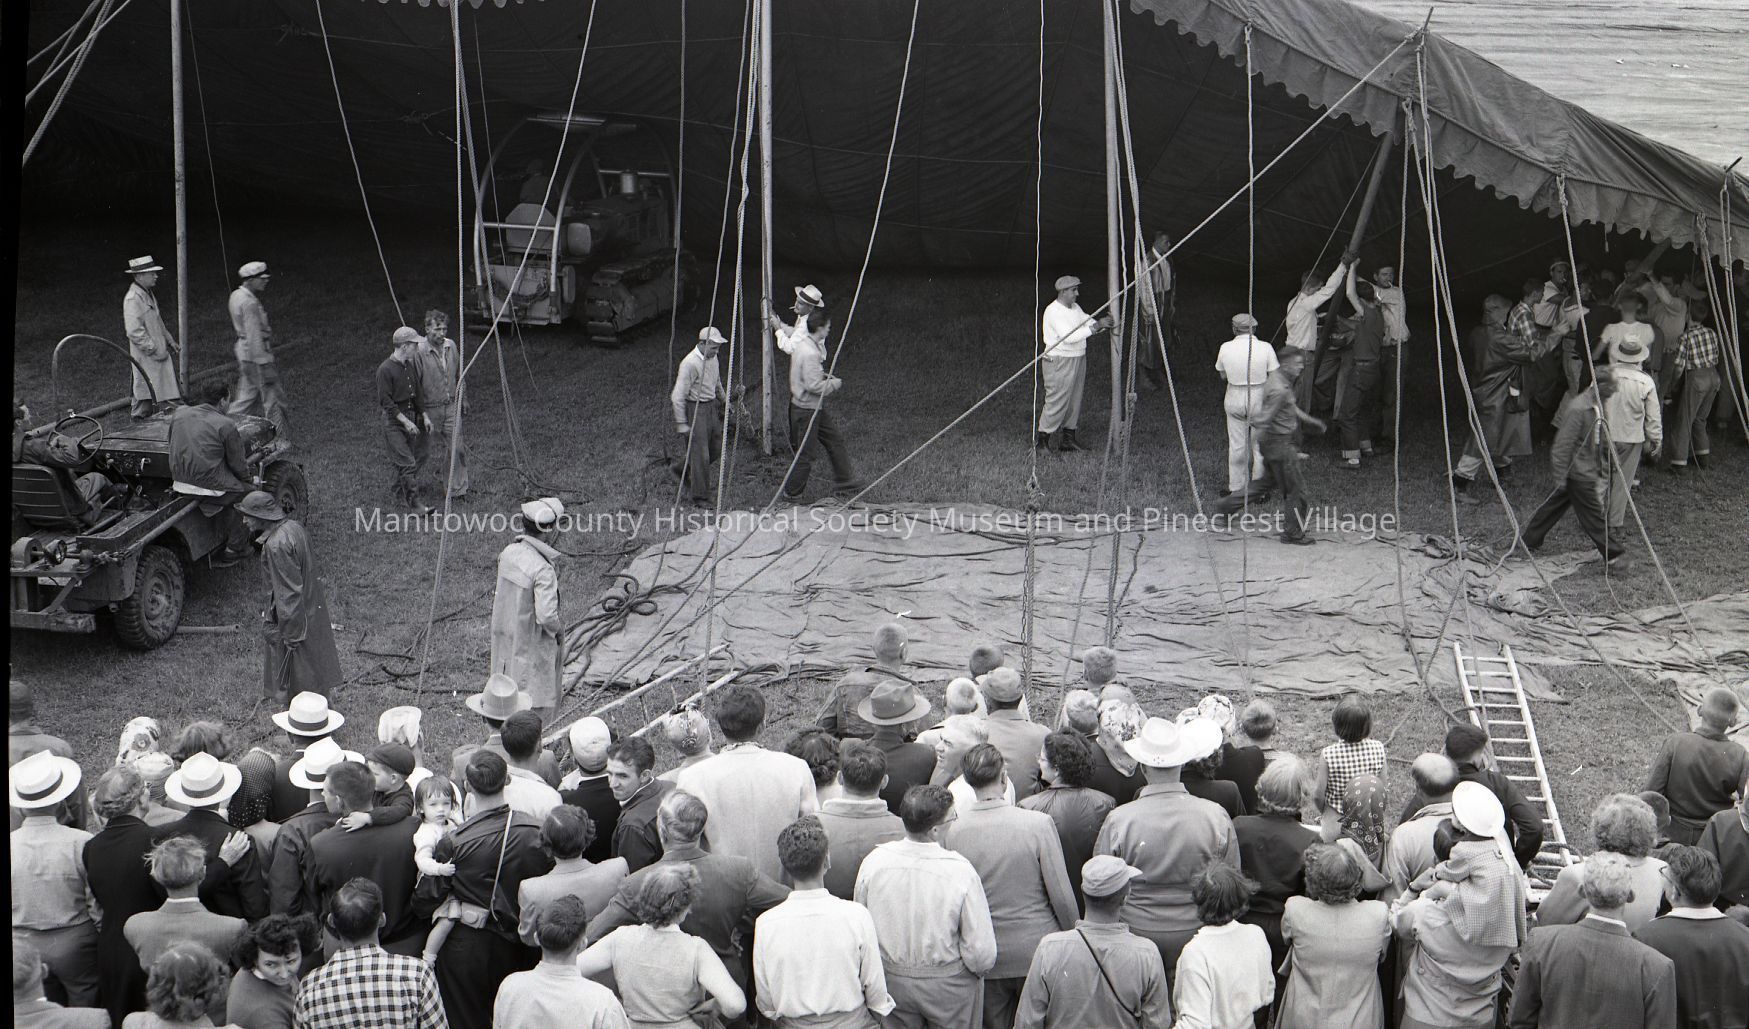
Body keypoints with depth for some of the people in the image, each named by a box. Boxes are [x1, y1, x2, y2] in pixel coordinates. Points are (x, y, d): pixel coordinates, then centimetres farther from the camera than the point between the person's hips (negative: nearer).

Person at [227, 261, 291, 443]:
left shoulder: (236, 296, 10)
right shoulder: (249, 303, -20)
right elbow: (254, 337, -23)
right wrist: (265, 365, -23)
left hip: (244, 353, 10)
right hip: (256, 354, -10)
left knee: (246, 396, 16)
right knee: (273, 398, -2)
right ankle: (283, 441, 3)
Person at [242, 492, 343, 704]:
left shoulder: (276, 546, -28)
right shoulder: (293, 527, 0)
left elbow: (288, 591, -26)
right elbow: (314, 568, 12)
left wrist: (291, 633, -21)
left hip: (294, 615, -9)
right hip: (312, 606, 9)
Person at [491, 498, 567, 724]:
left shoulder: (509, 553, -4)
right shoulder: (543, 570, -27)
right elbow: (547, 616, -29)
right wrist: (557, 629, -7)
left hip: (506, 638, 8)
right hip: (532, 645, -8)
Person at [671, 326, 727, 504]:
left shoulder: (712, 358, 2)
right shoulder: (690, 363, -24)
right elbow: (678, 396, -22)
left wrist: (723, 401, 28)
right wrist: (681, 424, -20)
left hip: (711, 406, 8)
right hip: (696, 409, -8)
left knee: (715, 447, 17)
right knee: (700, 453, -3)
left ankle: (685, 470, 38)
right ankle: (700, 496, 7)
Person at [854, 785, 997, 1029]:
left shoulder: (874, 861, -16)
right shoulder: (960, 871, -25)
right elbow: (982, 952, -20)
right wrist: (978, 968, 3)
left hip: (890, 981, 3)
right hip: (948, 985, -3)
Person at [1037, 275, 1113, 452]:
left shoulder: (1075, 308, 11)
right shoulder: (1054, 311, -18)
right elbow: (1069, 336, -27)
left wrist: (1103, 323, -9)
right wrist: (1096, 326, -28)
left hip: (1077, 360, 9)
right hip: (1059, 363, -9)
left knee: (1074, 401, 12)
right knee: (1057, 403, -6)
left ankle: (1068, 438, 21)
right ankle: (1041, 439, 3)